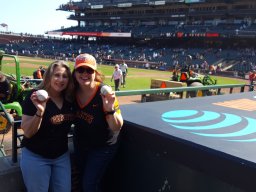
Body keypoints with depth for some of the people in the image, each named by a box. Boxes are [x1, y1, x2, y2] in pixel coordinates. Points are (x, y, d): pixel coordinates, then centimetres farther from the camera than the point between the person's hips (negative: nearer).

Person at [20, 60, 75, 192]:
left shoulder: (69, 99, -3)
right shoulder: (35, 97, -16)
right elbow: (27, 132, -19)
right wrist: (39, 112, -35)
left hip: (62, 155, 5)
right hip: (35, 157, -4)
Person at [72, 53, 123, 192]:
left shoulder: (104, 93, -28)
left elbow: (117, 127, -27)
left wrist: (110, 109, -44)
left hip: (102, 146, -5)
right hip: (79, 143, 5)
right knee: (83, 180, 23)